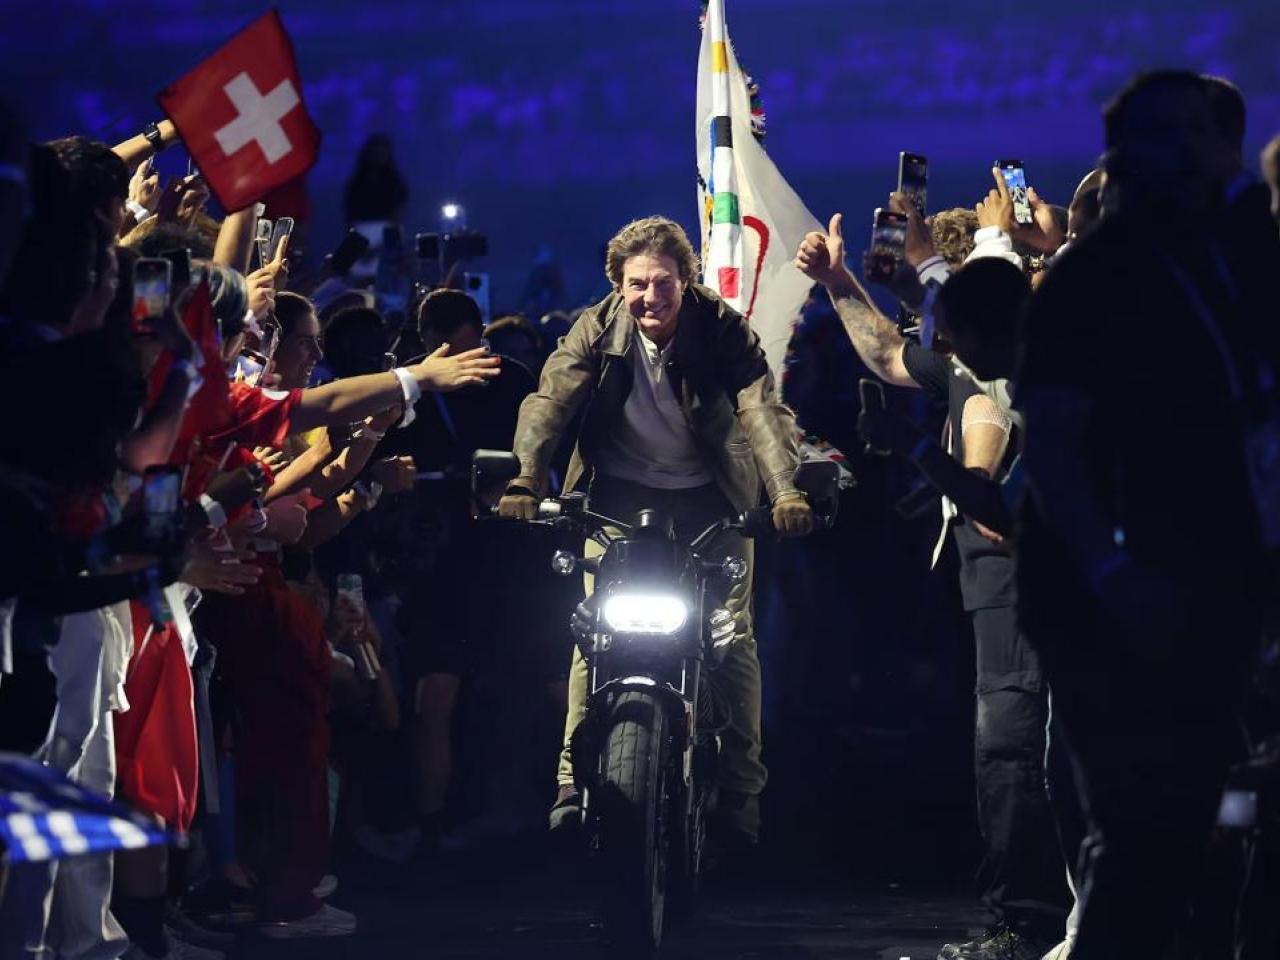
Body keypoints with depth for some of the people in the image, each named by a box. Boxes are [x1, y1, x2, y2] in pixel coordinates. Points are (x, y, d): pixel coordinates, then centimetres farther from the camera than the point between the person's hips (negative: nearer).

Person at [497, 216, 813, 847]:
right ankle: (575, 781, -9)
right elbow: (549, 400, -20)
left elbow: (762, 407, -27)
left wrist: (786, 489, -45)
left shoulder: (722, 327, -16)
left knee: (731, 636, -6)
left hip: (708, 495, -1)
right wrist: (524, 480, -38)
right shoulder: (597, 331, -11)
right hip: (621, 494, 1)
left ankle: (741, 792, 2)